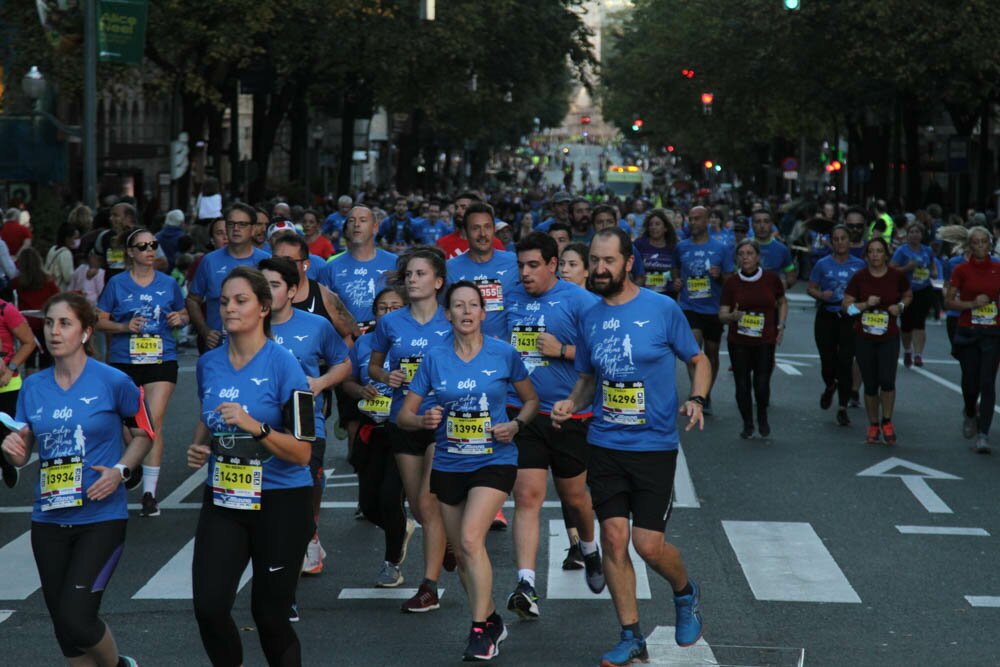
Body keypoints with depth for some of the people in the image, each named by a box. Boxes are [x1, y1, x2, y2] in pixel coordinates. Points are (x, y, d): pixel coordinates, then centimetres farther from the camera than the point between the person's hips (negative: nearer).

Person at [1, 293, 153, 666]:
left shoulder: (114, 382, -8)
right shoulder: (33, 388, 5)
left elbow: (143, 435, 4)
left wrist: (120, 471, -13)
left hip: (102, 518, -5)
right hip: (49, 520, 5)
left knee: (76, 620, -14)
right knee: (63, 626, 9)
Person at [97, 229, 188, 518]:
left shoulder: (168, 283, 7)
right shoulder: (117, 284, 2)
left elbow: (184, 314, 19)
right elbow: (100, 320, 4)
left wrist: (179, 319, -4)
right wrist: (124, 326, -13)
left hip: (162, 361, 0)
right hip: (124, 363, 0)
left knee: (154, 423, -10)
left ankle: (149, 493, -9)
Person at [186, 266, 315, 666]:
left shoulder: (282, 364, -12)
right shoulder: (209, 363, 4)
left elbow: (302, 453, -14)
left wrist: (256, 427, -27)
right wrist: (198, 446, 5)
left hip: (280, 501, -4)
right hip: (222, 501, 4)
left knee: (270, 615, 3)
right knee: (208, 607, -10)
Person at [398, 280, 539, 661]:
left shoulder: (504, 355, -4)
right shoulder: (435, 359, -1)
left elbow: (531, 400, 10)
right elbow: (404, 415, 2)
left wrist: (516, 425, -10)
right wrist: (424, 420, -20)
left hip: (494, 461, -3)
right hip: (448, 465, 3)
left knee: (471, 540, -21)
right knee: (461, 555, 10)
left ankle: (480, 630, -12)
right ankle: (491, 622, 31)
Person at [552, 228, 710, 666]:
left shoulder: (662, 309, -6)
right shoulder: (590, 318, 7)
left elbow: (698, 360, 4)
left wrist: (697, 399, -15)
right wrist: (571, 404, -2)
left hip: (654, 445, -4)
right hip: (605, 445, 4)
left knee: (648, 544, -6)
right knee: (613, 540, 0)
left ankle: (685, 593, 27)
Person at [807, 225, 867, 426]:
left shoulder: (859, 265, 4)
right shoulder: (822, 264, 3)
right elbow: (810, 288, 7)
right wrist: (821, 295, -13)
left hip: (850, 318, 0)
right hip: (826, 317, 1)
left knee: (846, 362, -6)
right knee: (827, 360, 2)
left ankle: (842, 408, 0)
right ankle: (830, 387, 38)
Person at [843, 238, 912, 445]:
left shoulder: (897, 276, -2)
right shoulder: (859, 277, -4)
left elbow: (908, 296, 15)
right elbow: (847, 304, -2)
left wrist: (900, 306, -5)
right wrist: (865, 304, -17)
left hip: (889, 337, -1)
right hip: (864, 337, 1)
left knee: (887, 380, -15)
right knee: (870, 384, 5)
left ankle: (887, 423, 7)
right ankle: (873, 426, 22)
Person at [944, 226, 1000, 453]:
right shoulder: (961, 270, -1)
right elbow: (948, 301, -2)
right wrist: (972, 303, -15)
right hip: (967, 332, -1)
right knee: (970, 382, 8)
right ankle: (970, 414, 41)